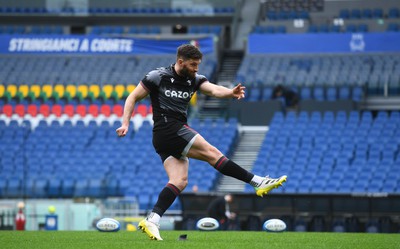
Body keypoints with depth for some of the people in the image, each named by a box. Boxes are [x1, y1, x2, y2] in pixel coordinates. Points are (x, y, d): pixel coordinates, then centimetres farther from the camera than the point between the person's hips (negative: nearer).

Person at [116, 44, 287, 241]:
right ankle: (259, 183, -18)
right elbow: (133, 98, 3)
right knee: (211, 152, -15)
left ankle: (151, 220, -12)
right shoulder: (158, 76, -3)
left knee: (179, 181, -7)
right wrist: (125, 123, -8)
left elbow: (213, 89, -7)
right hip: (167, 128, -8)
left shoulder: (194, 80, 11)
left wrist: (230, 92, -29)